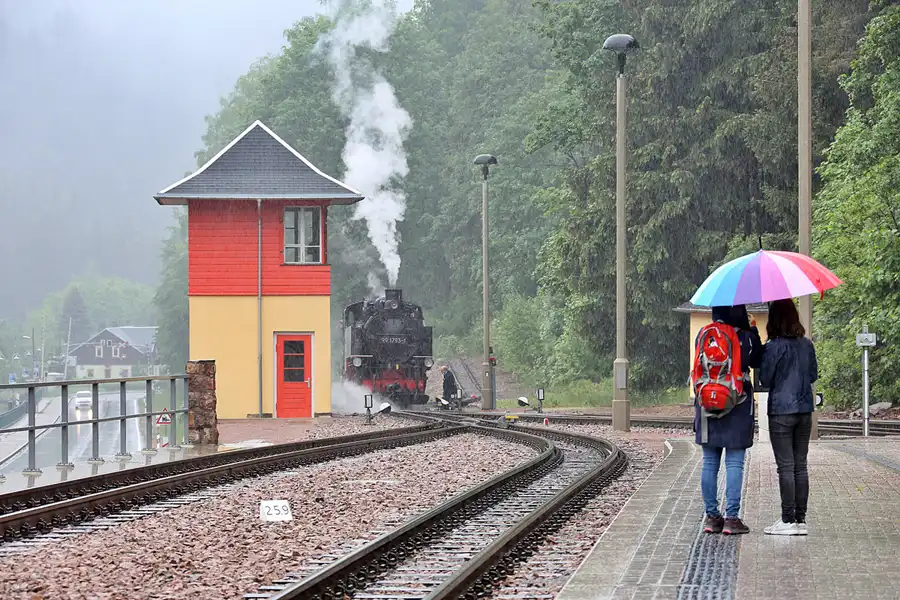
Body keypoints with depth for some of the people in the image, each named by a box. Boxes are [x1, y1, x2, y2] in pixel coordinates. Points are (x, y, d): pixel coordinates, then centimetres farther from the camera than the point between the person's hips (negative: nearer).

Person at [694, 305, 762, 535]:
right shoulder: (746, 337, -9)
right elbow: (756, 362, 6)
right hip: (738, 405, -3)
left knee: (709, 462, 9)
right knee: (734, 463, 1)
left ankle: (711, 516, 11)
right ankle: (731, 517, -2)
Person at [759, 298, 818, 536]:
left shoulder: (774, 347, -14)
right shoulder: (807, 345, 4)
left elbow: (765, 379, -9)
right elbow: (814, 375, 13)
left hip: (781, 412, -5)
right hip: (805, 411, 5)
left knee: (786, 467, -3)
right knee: (800, 466, 9)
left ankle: (788, 520, -2)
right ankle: (801, 519, 10)